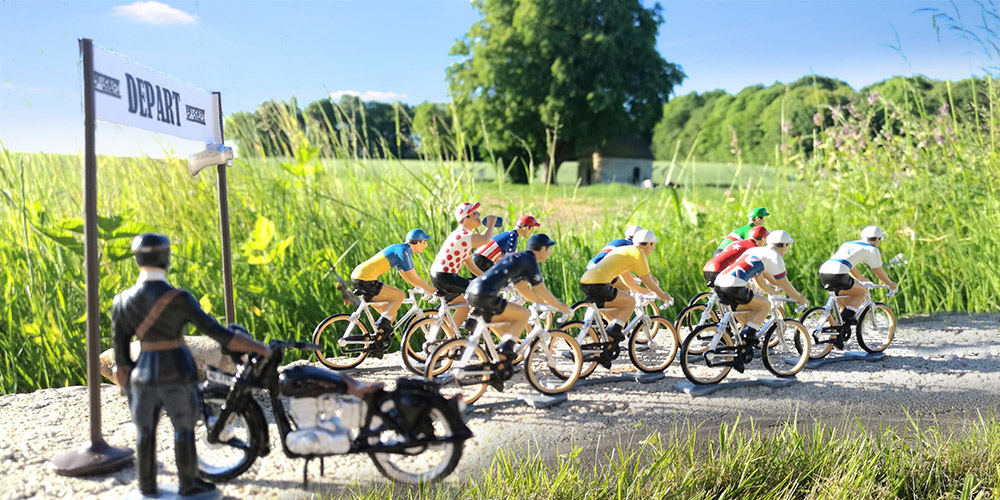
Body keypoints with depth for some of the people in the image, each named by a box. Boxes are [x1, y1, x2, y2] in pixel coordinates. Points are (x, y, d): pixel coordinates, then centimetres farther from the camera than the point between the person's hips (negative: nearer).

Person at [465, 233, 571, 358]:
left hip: (471, 293, 9)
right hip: (485, 296, -9)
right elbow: (542, 292, 3)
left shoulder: (516, 258, 24)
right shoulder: (530, 262, -2)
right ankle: (505, 348, -8)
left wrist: (548, 303, 32)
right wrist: (560, 306, 17)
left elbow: (525, 291, 29)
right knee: (523, 314, 0)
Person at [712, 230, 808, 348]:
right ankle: (748, 335, -8)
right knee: (765, 306, 8)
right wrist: (800, 298, 24)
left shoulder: (756, 250, 29)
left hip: (719, 285, 8)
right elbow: (784, 285, 9)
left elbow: (759, 279, 41)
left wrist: (772, 291, 53)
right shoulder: (775, 256, 5)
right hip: (734, 287, -8)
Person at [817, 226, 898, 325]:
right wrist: (891, 285, 34)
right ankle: (848, 315, -5)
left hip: (823, 273, 7)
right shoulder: (872, 249, 12)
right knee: (861, 292, 15)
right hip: (838, 275, -7)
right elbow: (879, 273, 18)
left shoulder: (847, 244, 31)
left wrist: (862, 280, 59)